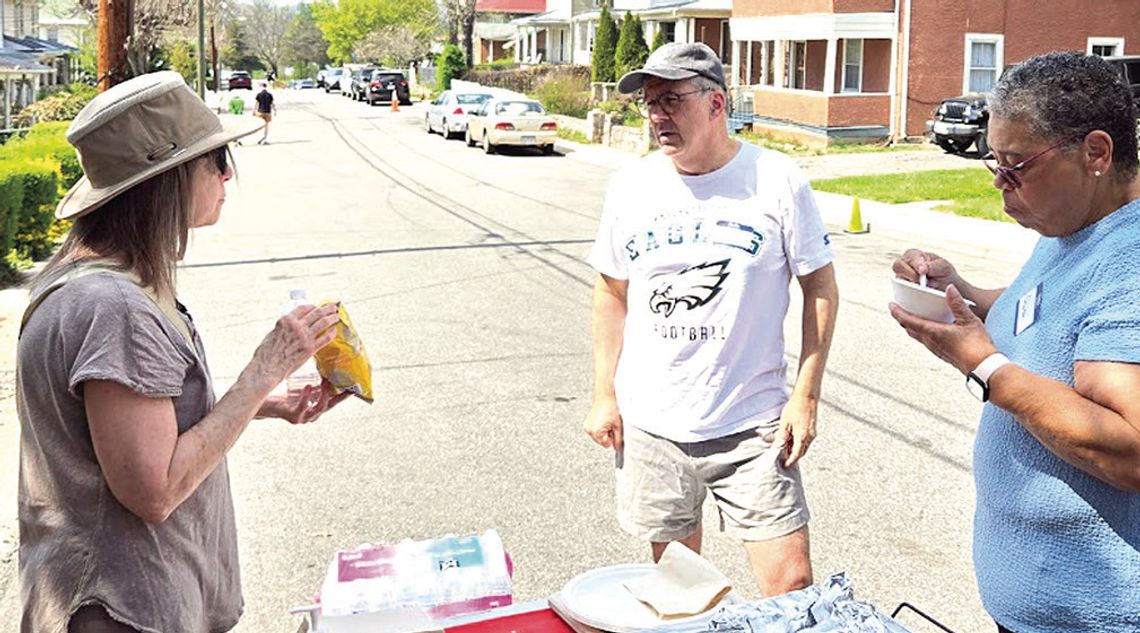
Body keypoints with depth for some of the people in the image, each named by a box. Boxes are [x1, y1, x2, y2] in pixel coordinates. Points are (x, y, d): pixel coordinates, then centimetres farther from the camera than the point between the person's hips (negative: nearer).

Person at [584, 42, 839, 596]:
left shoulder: (777, 181, -7)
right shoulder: (631, 186, 1)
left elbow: (820, 287, 0)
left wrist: (806, 395, -6)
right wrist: (604, 394, 7)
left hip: (753, 425, -2)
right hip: (650, 426, 3)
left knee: (792, 584, -3)